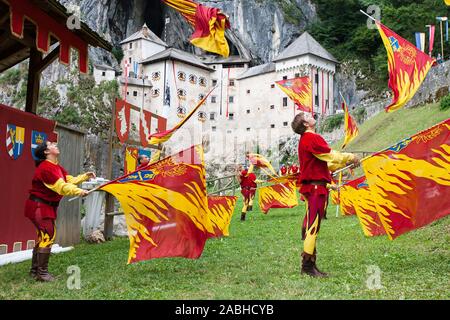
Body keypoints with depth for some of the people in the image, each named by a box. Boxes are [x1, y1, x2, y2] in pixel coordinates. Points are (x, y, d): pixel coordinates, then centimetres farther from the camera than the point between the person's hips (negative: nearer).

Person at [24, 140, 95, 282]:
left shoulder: (57, 167, 12)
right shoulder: (46, 168, -21)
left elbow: (70, 180, 10)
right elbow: (61, 187, -28)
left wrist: (86, 176, 4)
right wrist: (79, 191, -36)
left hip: (47, 206, 11)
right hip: (39, 206, -10)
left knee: (44, 236, 15)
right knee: (48, 236, -12)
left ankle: (35, 270, 25)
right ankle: (42, 273, -5)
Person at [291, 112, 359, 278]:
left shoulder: (305, 140, 21)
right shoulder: (312, 138, -11)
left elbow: (325, 163, 25)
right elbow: (331, 155, -13)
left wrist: (346, 162, 23)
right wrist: (350, 157, 1)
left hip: (312, 187, 10)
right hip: (316, 186, -10)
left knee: (311, 226, 11)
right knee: (313, 226, -9)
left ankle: (309, 264, 15)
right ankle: (308, 265, -7)